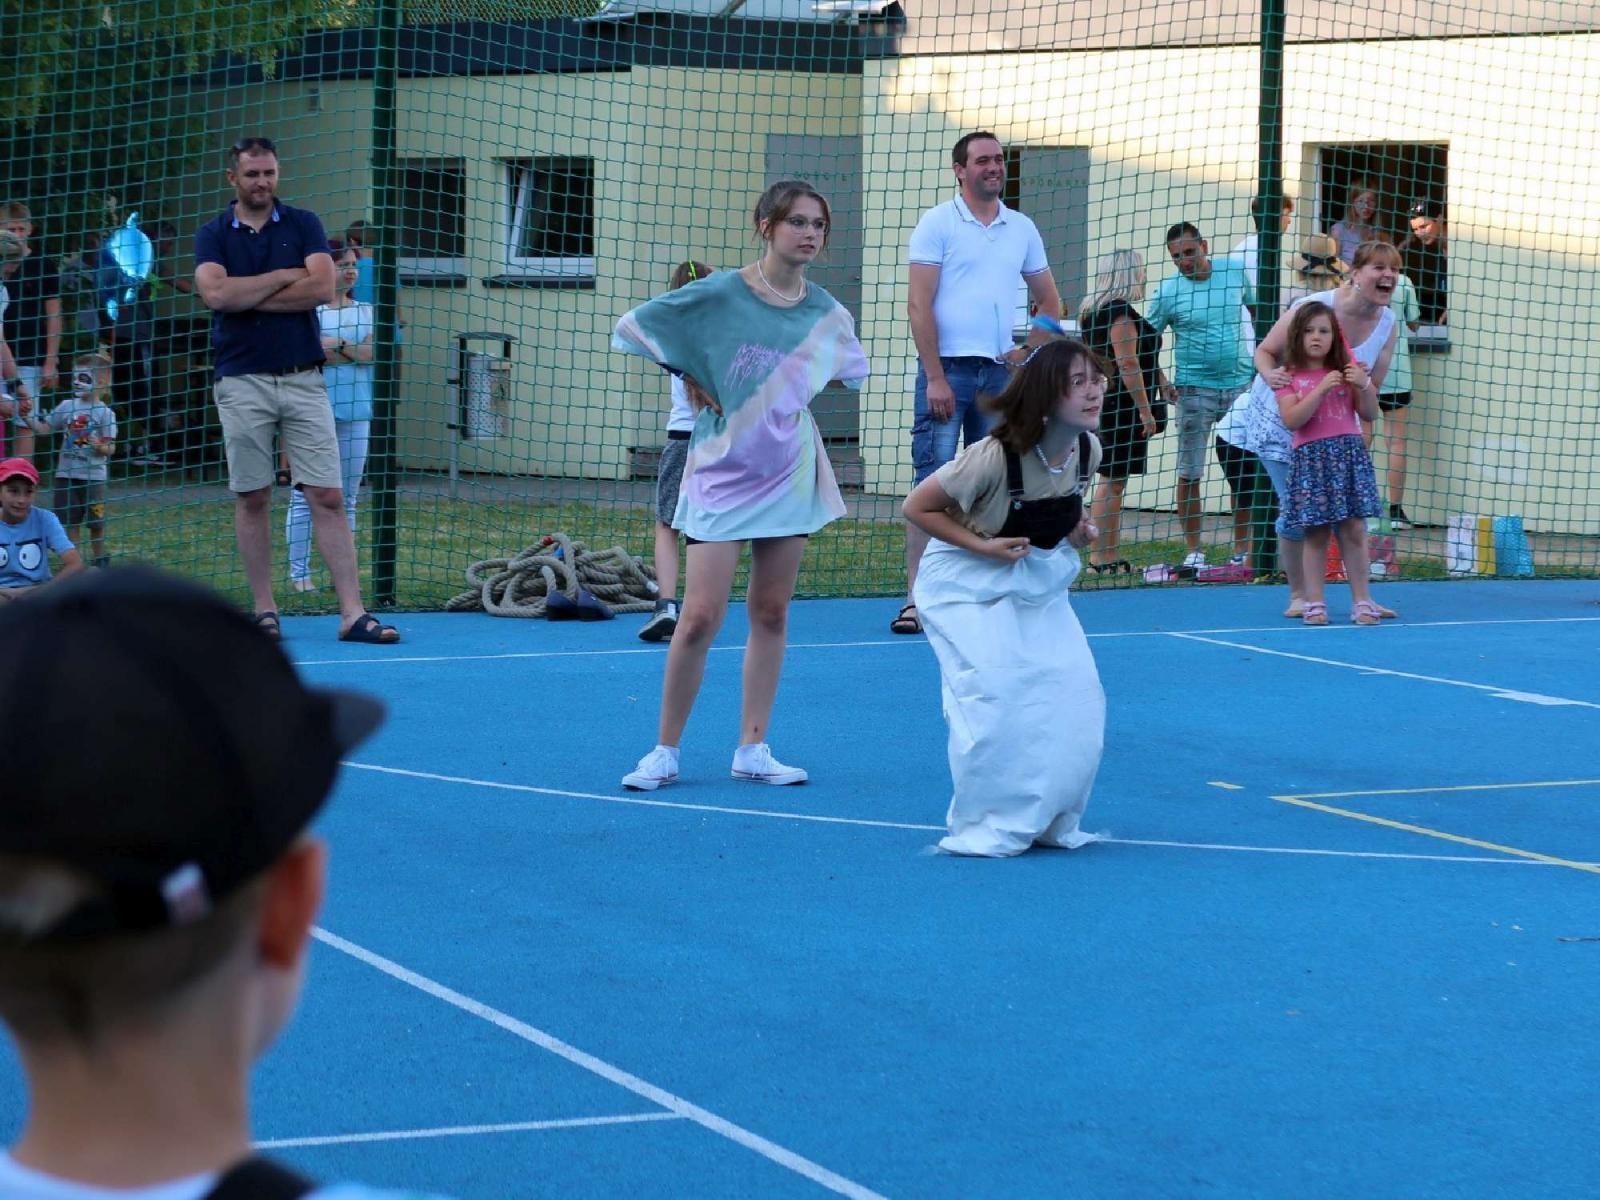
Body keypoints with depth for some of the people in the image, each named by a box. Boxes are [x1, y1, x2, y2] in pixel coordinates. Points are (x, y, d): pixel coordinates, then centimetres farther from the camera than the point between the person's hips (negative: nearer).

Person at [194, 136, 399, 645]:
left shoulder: (303, 224, 8)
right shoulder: (213, 235, 6)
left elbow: (322, 287, -8)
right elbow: (215, 293, -12)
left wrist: (246, 297, -8)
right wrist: (286, 276, -7)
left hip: (303, 378, 0)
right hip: (242, 381, 0)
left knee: (327, 497, -5)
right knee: (252, 499, 3)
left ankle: (352, 613, -9)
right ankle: (264, 611, 11)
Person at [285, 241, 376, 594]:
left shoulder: (366, 312, 13)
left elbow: (376, 352, -3)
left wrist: (336, 346, -11)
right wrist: (355, 352, -9)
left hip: (355, 412, 4)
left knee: (347, 497, 6)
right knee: (305, 496, -2)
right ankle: (299, 572, 2)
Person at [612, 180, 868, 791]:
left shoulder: (827, 314, 1)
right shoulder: (719, 295, -11)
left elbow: (850, 373, 21)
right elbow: (629, 329, -3)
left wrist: (800, 399, 7)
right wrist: (691, 382, -4)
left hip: (789, 475, 4)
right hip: (721, 471, -4)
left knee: (770, 613, 7)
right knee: (702, 615, -8)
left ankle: (752, 749, 16)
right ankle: (665, 752, 5)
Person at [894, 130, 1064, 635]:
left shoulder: (1021, 228, 13)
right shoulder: (937, 223, -1)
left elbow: (1048, 300, 22)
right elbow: (919, 304, -7)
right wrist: (935, 377, -13)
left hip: (1001, 372, 5)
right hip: (949, 367, -5)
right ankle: (916, 597, -9)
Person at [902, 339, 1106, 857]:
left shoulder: (1088, 449, -9)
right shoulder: (996, 456, -28)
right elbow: (917, 507, -18)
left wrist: (1077, 529, -4)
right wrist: (984, 547, -22)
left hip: (1040, 581, 6)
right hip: (970, 583, -6)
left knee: (1075, 694, -5)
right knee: (996, 694, -19)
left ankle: (1047, 821, 12)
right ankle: (983, 827, -2)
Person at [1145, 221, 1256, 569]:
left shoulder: (1235, 271, 2)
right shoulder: (1169, 290, -5)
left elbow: (1256, 308, 19)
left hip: (1241, 383, 2)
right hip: (1195, 389, -2)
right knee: (1189, 473, -1)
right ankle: (1193, 550, 8)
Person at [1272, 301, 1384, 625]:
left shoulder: (1346, 370, 11)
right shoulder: (1290, 377, 4)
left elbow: (1370, 415, 10)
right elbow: (1291, 420, -10)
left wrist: (1364, 386, -8)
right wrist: (1321, 389, -16)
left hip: (1349, 452, 1)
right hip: (1311, 457, -1)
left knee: (1354, 530, -2)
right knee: (1315, 533, -1)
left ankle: (1362, 601, 3)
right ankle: (1314, 603, 5)